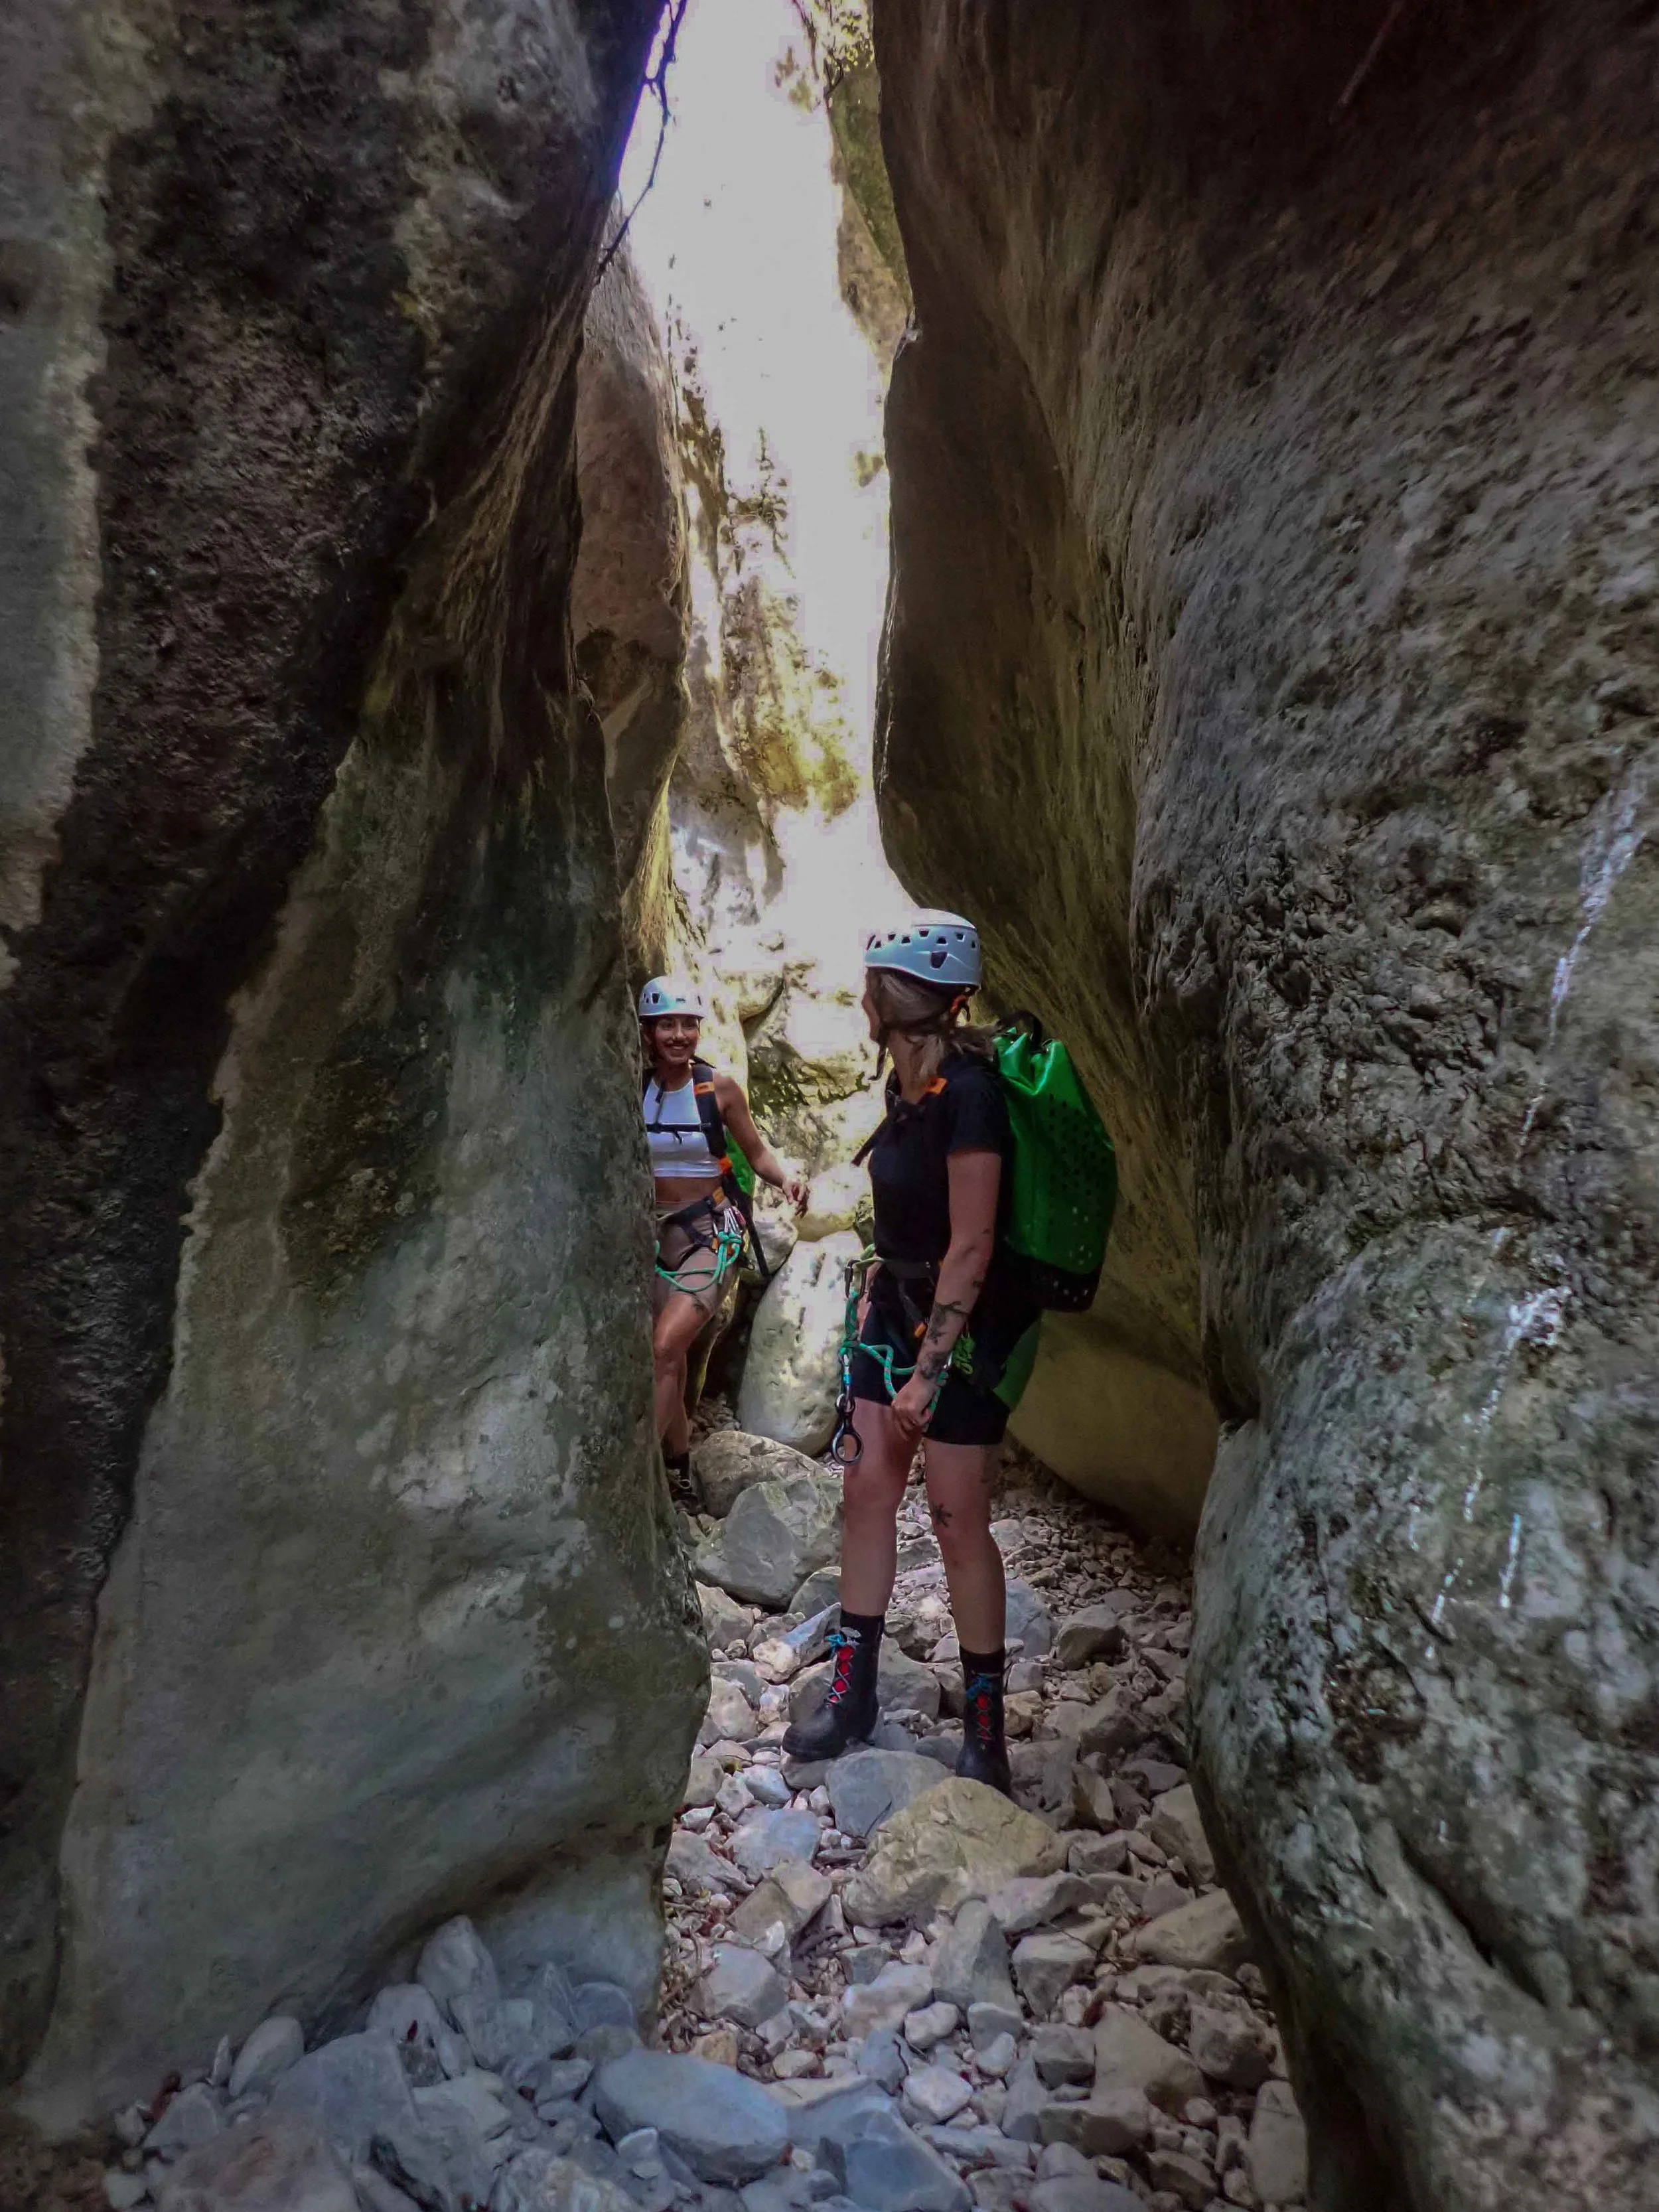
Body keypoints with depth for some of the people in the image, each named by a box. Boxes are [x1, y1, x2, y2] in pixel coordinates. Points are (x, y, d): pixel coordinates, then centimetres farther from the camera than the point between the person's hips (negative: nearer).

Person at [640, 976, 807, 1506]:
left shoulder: (719, 1088, -7)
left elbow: (757, 1151, 2)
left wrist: (786, 1178, -17)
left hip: (714, 1228, -3)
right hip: (659, 1230, 3)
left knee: (665, 1348, -19)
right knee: (669, 1359, 9)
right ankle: (679, 1477, 26)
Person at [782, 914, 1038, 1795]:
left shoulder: (969, 1094, -23)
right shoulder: (906, 1084, 5)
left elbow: (971, 1247, -24)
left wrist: (926, 1372, -23)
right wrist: (876, 1286, 15)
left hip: (968, 1325, -8)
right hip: (898, 1304, 8)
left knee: (958, 1518, -1)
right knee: (867, 1490, 8)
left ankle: (985, 1722, 17)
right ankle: (851, 1690, 22)